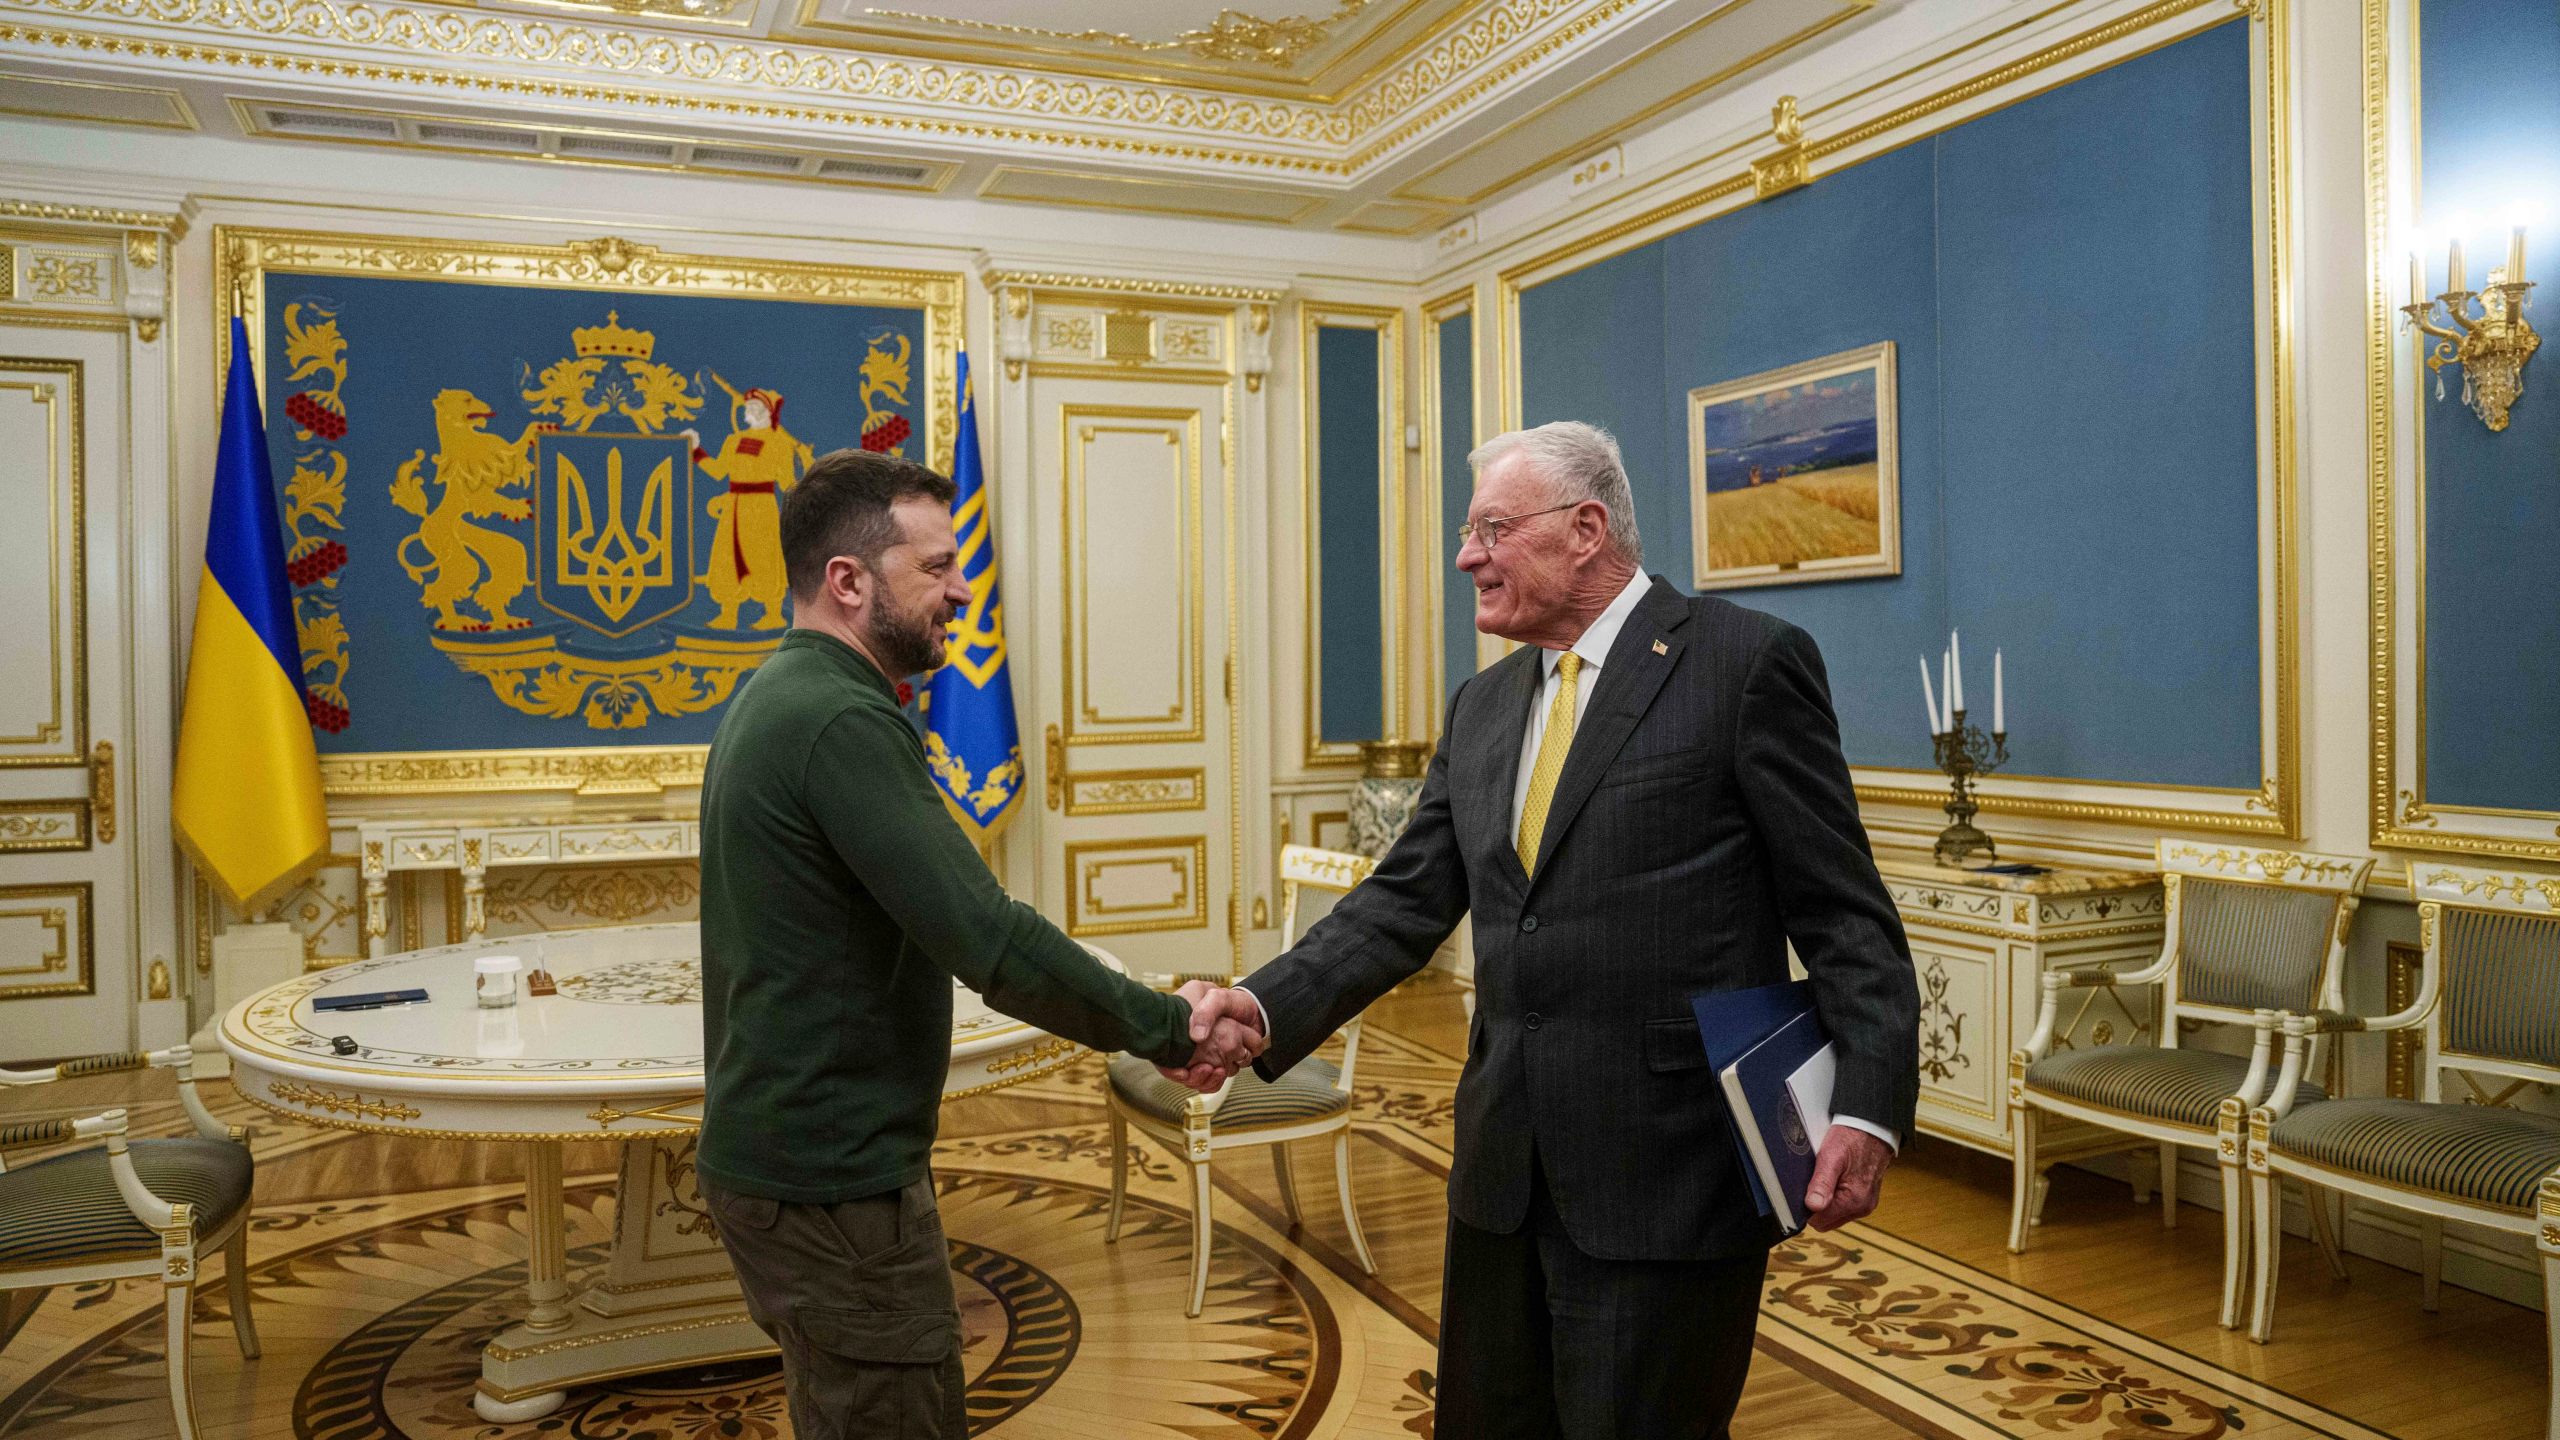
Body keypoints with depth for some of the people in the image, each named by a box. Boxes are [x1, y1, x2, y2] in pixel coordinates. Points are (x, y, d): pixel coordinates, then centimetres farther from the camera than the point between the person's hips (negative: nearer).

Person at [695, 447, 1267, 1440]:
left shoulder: (775, 699, 10)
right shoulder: (841, 720, -22)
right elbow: (989, 941, -27)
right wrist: (1170, 1027, -17)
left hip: (775, 1148, 10)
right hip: (833, 1181, -10)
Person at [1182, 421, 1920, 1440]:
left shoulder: (1748, 662, -7)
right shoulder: (1481, 708, 12)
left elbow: (1844, 916, -8)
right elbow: (1405, 903, 7)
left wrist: (1867, 1107, -18)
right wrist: (1262, 1011, -6)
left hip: (1667, 1169, -6)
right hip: (1506, 1166, 7)